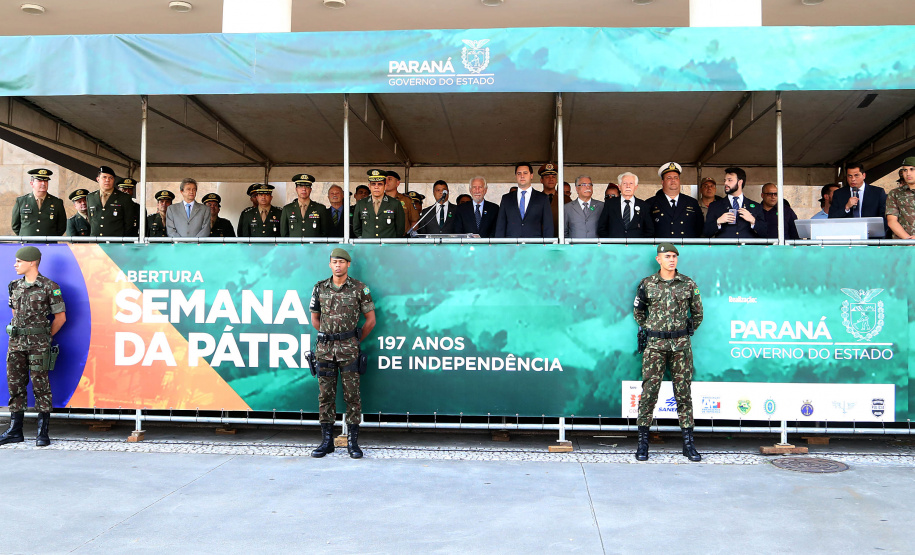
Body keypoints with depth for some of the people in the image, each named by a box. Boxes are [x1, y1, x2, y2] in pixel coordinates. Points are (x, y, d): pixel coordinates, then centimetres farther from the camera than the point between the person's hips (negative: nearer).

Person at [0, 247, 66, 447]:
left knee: (40, 386, -2)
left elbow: (60, 316, -2)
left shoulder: (48, 287, -7)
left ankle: (43, 433, 4)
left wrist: (44, 337, 4)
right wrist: (19, 332, 17)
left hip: (38, 344, -6)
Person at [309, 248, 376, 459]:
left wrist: (356, 341, 8)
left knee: (352, 395, 1)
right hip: (325, 349, 3)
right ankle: (326, 441, 15)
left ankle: (353, 442, 8)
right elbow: (315, 319, 17)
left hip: (349, 350, -2)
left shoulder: (359, 288, -2)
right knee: (325, 395, 6)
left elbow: (370, 319, 4)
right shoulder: (320, 288, 6)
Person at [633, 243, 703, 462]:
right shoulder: (647, 284, 4)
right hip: (655, 345, -1)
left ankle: (688, 444, 11)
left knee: (683, 392, 4)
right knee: (649, 391, -1)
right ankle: (643, 441, 6)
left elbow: (697, 313, 14)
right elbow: (638, 312, 16)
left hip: (681, 345, 1)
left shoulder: (688, 284, 5)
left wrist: (685, 333, 9)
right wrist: (648, 330, 9)